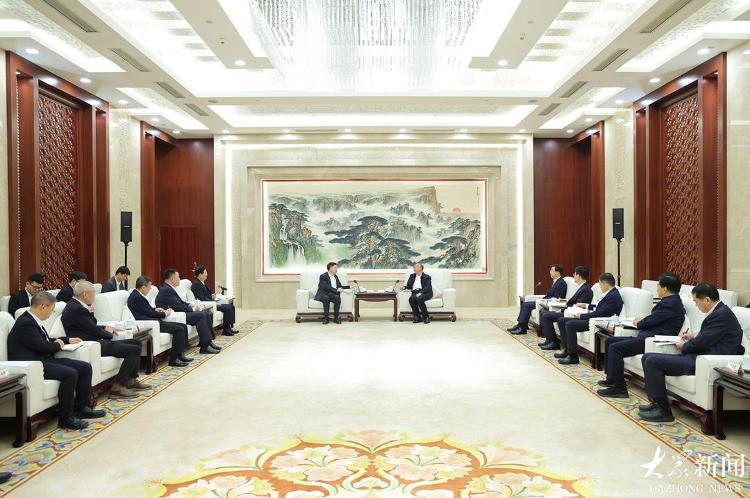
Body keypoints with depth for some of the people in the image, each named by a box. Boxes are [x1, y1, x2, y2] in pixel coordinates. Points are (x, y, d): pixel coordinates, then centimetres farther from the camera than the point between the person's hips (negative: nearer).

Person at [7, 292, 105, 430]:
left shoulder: (32, 320, 14)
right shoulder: (25, 323, -17)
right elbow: (43, 346, -20)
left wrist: (67, 340, 20)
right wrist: (58, 345, -1)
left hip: (43, 359, 10)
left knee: (85, 367, 2)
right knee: (70, 374, -29)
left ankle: (81, 408, 9)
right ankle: (65, 419, -18)